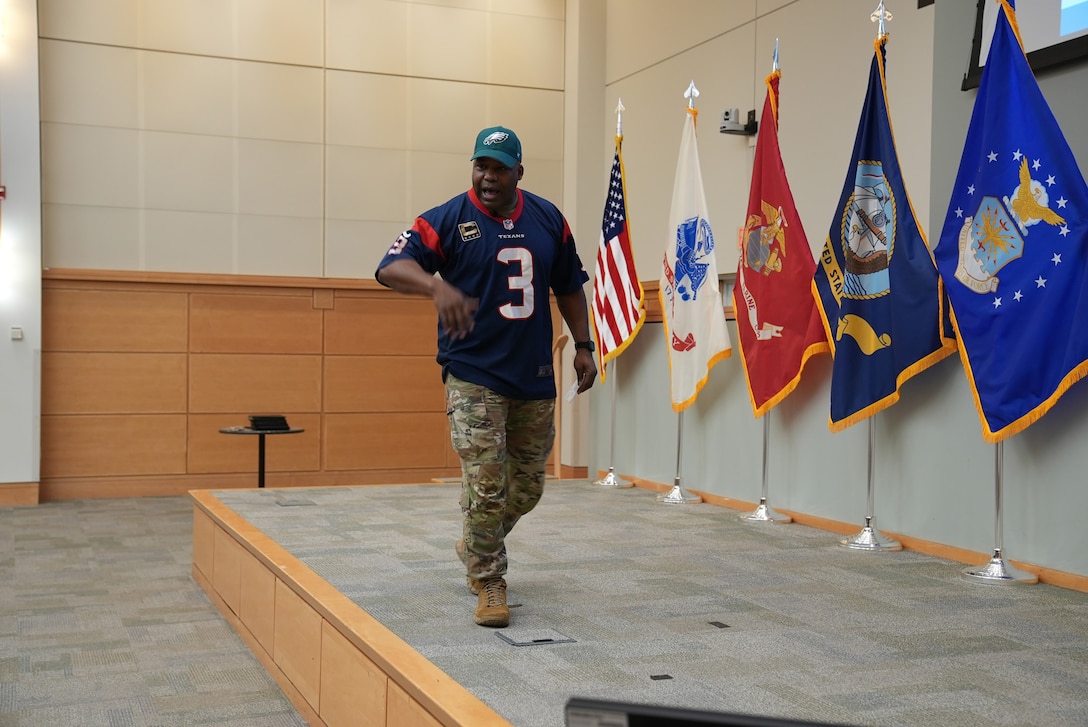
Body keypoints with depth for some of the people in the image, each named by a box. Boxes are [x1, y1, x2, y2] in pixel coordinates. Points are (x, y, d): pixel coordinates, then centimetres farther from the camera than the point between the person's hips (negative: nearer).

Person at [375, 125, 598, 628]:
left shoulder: (549, 220, 7)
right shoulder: (448, 220, -6)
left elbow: (569, 288, 17)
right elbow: (391, 267, -17)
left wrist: (583, 346, 10)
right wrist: (438, 286, -36)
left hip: (535, 378, 5)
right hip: (473, 375, -4)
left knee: (527, 487, 13)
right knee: (486, 486, -9)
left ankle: (476, 550, 39)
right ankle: (488, 583, 10)